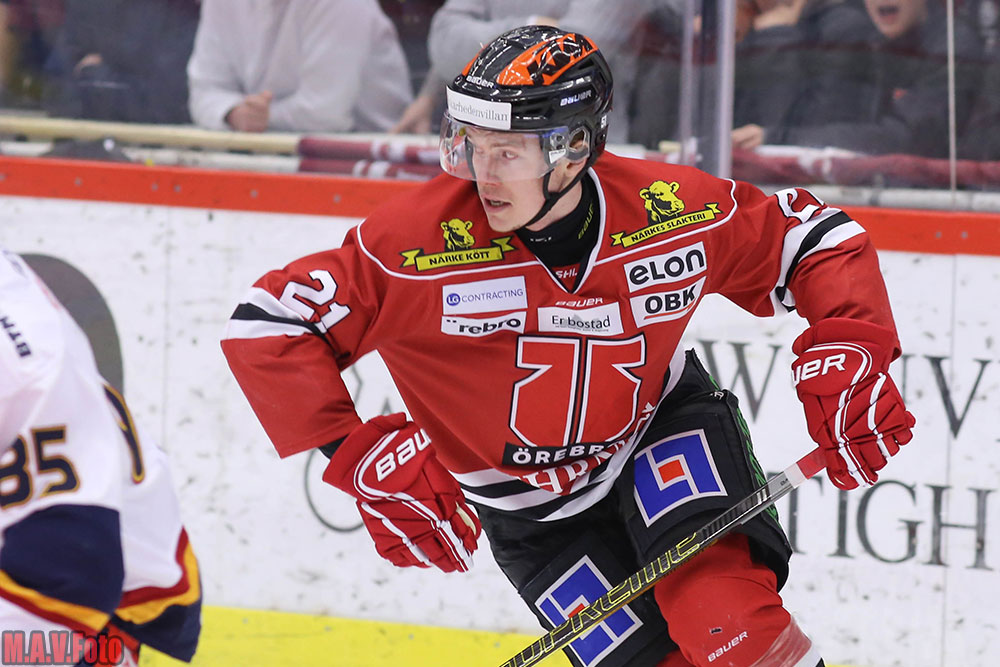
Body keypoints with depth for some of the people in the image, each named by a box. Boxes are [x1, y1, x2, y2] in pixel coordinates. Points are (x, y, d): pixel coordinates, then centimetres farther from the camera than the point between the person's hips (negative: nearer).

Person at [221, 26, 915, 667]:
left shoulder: (675, 210, -22)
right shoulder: (422, 239, -27)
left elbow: (820, 241, -6)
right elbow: (267, 326, -25)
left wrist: (846, 354, -21)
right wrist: (367, 459, -26)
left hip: (661, 427, 0)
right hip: (532, 515, 0)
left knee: (717, 605, -27)